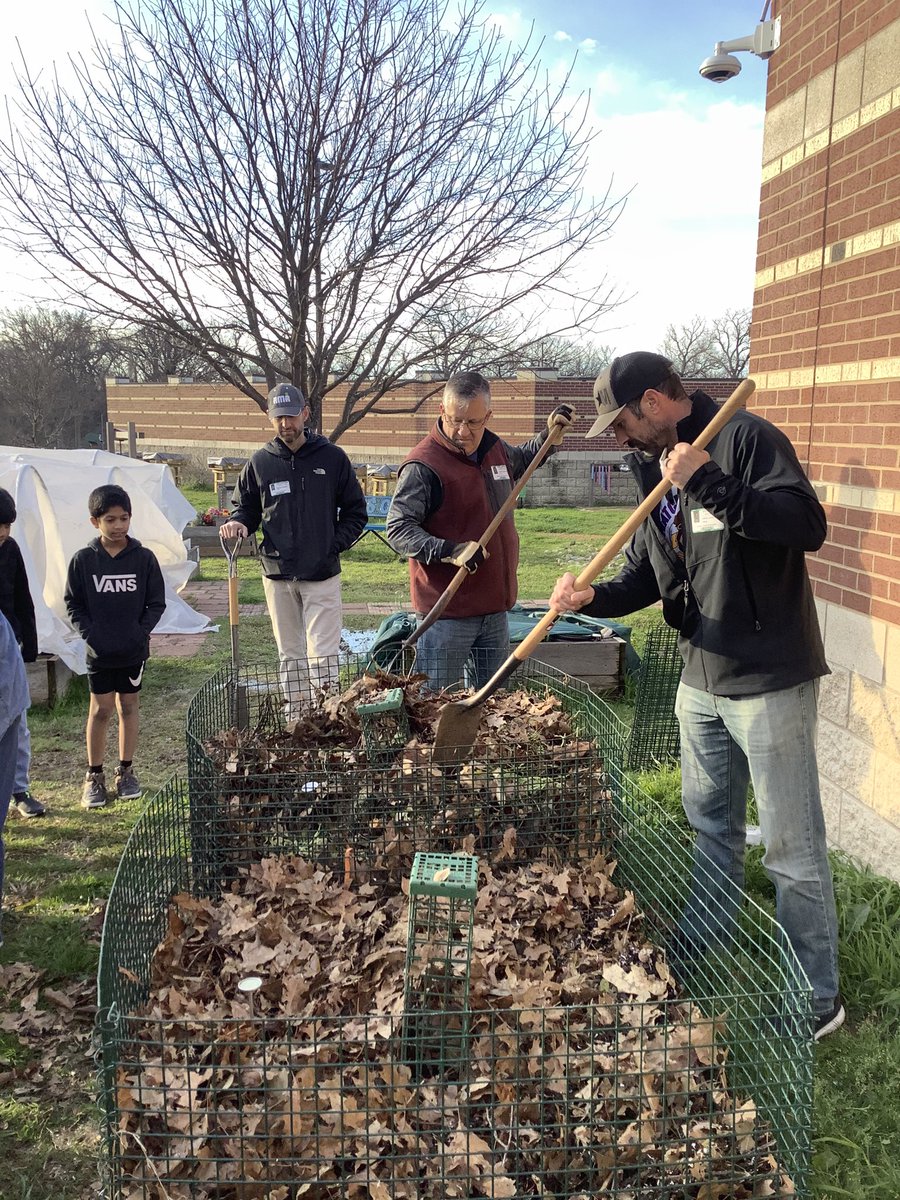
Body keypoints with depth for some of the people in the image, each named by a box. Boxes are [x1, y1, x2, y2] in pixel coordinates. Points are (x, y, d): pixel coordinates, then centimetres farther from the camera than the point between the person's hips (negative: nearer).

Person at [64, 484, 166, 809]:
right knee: (100, 710, 5)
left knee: (129, 706, 11)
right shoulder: (83, 560, -5)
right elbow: (73, 604, 1)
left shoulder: (144, 557, -5)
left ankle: (126, 771, 24)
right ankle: (94, 776, 18)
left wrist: (141, 631, -13)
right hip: (99, 652, -1)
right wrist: (90, 633, -12)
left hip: (134, 650, 1)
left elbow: (157, 603, 0)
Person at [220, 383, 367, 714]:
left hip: (322, 575, -3)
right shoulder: (261, 462, 4)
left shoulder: (332, 457, -1)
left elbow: (355, 510, 6)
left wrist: (335, 545, -6)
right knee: (289, 655, 12)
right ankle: (295, 722, 22)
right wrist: (238, 522, -8)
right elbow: (246, 506, 15)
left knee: (323, 655, -6)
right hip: (277, 575, 3)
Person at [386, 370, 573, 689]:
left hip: (495, 608, 7)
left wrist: (548, 435, 18)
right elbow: (397, 530, -20)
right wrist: (450, 551, -32)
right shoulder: (423, 465, -16)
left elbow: (520, 460, 33)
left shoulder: (495, 448, 8)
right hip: (446, 614, -7)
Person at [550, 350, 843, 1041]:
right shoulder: (659, 470, 11)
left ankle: (818, 996, 17)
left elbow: (808, 525, -26)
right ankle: (697, 954, 41)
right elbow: (647, 572, 13)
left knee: (792, 844, 2)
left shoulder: (746, 439, -14)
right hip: (702, 679, 8)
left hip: (769, 680, -8)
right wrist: (592, 599, -6)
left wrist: (708, 482, -29)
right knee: (712, 825, 23)